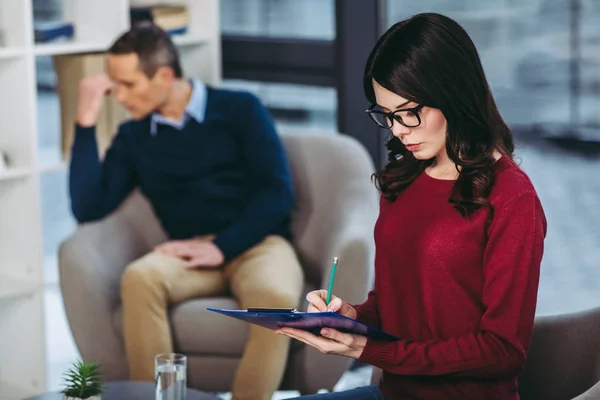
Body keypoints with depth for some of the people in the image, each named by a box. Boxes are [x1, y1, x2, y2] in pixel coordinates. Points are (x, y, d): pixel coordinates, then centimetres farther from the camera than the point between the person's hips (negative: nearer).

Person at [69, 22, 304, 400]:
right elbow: (89, 208, 2)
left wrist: (221, 247, -14)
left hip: (256, 242, -2)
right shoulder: (133, 136, 13)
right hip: (193, 253, 2)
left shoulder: (240, 109, 4)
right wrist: (86, 121, -1)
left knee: (276, 298, -38)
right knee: (139, 277, -33)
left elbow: (278, 192, -3)